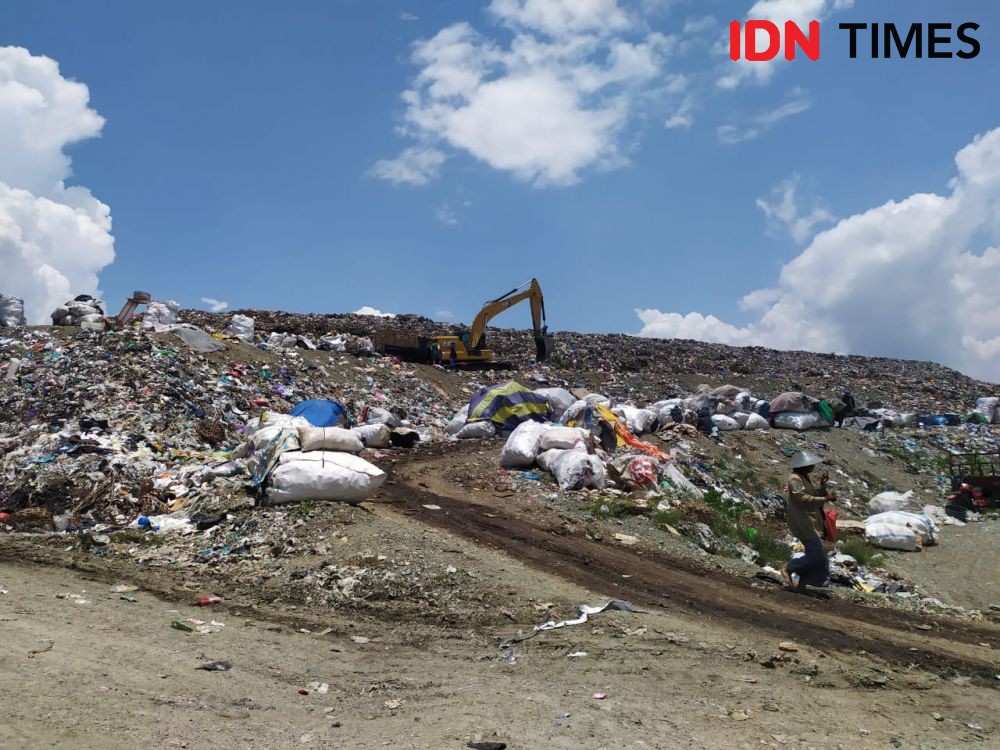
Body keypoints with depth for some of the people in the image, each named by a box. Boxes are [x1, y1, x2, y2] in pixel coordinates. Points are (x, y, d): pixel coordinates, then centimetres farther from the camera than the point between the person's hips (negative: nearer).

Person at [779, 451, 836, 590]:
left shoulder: (805, 478, 17)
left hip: (808, 523, 11)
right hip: (802, 523, -11)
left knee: (814, 553, 13)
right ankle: (788, 568, 0)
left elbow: (815, 496, 20)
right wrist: (825, 499, -24)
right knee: (817, 553, -12)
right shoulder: (795, 479, -15)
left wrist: (822, 485, 5)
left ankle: (803, 584, 18)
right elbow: (803, 499, -25)